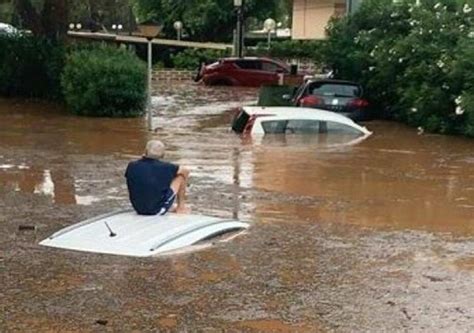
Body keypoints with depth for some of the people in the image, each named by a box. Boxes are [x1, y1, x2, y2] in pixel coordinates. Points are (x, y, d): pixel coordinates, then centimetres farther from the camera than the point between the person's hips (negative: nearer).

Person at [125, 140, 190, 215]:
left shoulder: (132, 166, -9)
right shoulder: (163, 167, -16)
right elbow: (186, 171, 2)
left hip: (139, 209, 4)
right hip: (159, 210, -4)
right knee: (181, 176, 11)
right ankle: (181, 207, 27)